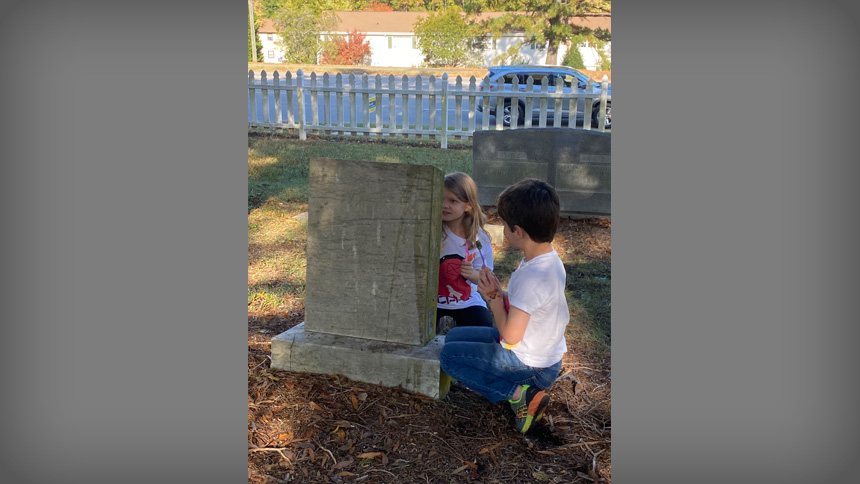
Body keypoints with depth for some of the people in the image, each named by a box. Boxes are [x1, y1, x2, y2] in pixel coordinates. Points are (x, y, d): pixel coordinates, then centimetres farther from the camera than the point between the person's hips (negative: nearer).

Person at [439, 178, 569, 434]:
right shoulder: (549, 258, -3)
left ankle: (519, 393, -6)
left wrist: (494, 296, -14)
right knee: (454, 336, 16)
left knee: (448, 356, -1)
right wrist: (499, 294, -9)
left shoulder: (532, 277, -32)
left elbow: (510, 335, -27)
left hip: (530, 364, -9)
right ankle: (522, 386, 8)